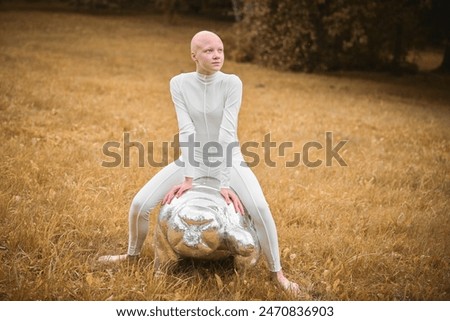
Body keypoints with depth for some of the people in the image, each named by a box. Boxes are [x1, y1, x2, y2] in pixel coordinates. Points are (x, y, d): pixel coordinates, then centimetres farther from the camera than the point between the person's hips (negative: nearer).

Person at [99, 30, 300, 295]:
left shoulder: (232, 83, -17)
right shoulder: (179, 83, -10)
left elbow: (227, 133, -24)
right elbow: (187, 132, -16)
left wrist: (225, 183, -27)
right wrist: (188, 178, -21)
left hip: (229, 160, -2)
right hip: (193, 160, 2)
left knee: (260, 209, -27)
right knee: (140, 204, -9)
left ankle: (277, 272, -8)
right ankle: (133, 254, 20)